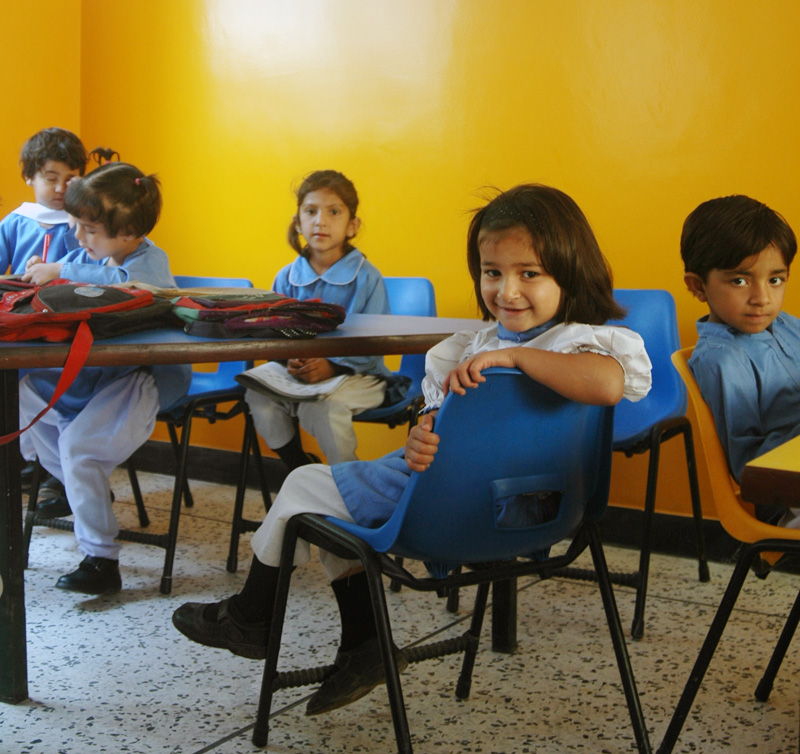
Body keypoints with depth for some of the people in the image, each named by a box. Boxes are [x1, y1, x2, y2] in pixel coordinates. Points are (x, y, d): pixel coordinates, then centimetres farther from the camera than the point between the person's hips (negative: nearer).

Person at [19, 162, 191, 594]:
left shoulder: (150, 260, -16)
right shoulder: (92, 255, 7)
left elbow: (121, 282, -39)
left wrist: (62, 273, -32)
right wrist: (41, 274, -1)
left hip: (146, 377, -9)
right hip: (94, 368, 9)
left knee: (79, 443, -26)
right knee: (25, 394, 10)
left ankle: (101, 562, -17)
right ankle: (78, 487, 25)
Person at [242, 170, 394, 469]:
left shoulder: (366, 278, -7)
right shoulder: (286, 278, 5)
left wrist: (332, 366, -25)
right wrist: (290, 361, -16)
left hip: (357, 374, -4)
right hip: (298, 371, 5)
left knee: (321, 405, -34)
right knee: (258, 392, -22)